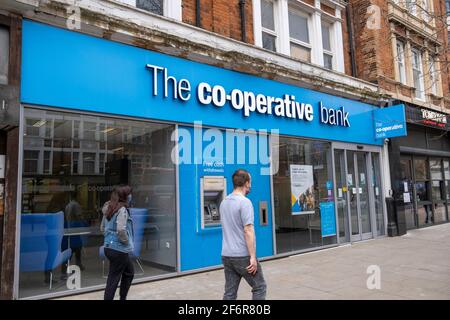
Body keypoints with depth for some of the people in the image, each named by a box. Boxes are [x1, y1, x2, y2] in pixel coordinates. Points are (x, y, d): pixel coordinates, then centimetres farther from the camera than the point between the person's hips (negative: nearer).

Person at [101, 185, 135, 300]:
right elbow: (121, 230, -27)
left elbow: (102, 228, 17)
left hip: (109, 247, 9)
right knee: (113, 279, 0)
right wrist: (126, 241, -12)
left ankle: (123, 298, 31)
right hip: (119, 249, -9)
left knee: (129, 272, 23)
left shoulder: (109, 208, 9)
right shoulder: (122, 210, -17)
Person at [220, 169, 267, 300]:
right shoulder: (245, 202, -15)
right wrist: (253, 257, -18)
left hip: (226, 255, 7)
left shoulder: (224, 202, 10)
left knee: (230, 292, 10)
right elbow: (248, 230, -20)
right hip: (243, 256, -7)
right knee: (259, 287, 9)